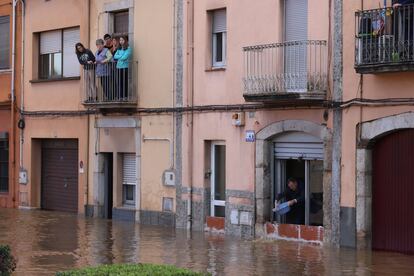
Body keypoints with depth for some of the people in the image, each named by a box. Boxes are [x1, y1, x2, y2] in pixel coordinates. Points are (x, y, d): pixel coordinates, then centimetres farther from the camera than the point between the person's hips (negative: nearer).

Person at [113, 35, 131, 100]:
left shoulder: (128, 48, -3)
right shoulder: (119, 49, 17)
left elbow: (124, 57, -13)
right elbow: (115, 56, 6)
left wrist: (118, 57, 1)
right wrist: (121, 56, -7)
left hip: (125, 67, -6)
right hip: (118, 67, 6)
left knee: (125, 82, -7)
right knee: (119, 83, 4)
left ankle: (125, 96, -4)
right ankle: (121, 97, 8)